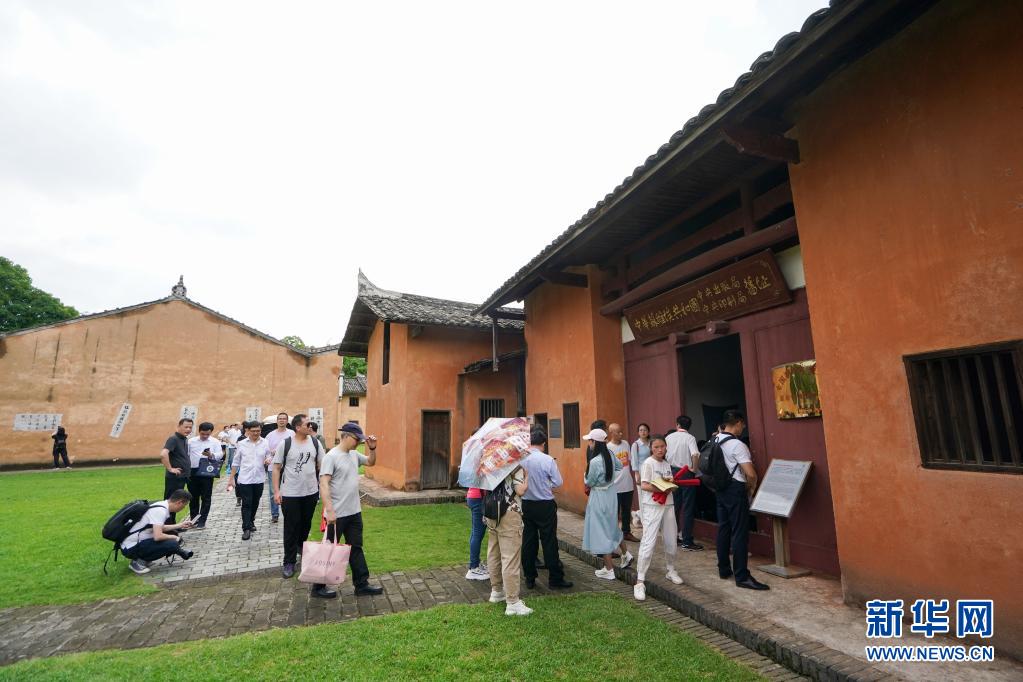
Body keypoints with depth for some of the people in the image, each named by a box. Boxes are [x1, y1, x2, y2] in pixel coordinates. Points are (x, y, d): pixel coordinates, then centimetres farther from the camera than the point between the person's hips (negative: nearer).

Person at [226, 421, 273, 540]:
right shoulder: (241, 444, -2)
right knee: (246, 504, -2)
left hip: (259, 479, 2)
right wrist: (231, 478, 3)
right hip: (245, 479, -2)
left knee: (255, 503, 15)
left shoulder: (265, 443, -2)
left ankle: (251, 522, 35)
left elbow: (270, 455, 7)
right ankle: (246, 528, 3)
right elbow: (236, 462, 3)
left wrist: (269, 459, -17)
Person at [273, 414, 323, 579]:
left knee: (306, 524, 18)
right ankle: (289, 562, 15)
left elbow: (321, 465, 6)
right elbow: (277, 468, -5)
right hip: (290, 494, -3)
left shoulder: (315, 442, -1)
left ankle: (301, 545, 44)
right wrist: (276, 491, -9)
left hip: (311, 492, 3)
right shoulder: (285, 444, -11)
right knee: (291, 527, 4)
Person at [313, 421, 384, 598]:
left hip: (354, 512, 8)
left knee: (356, 548, 14)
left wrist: (372, 448, 2)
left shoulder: (354, 454, 6)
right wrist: (329, 510, -28)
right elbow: (323, 484, -23)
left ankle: (362, 584, 24)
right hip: (337, 514, -8)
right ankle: (319, 587, 24)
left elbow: (371, 462, 22)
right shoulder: (331, 456, -18)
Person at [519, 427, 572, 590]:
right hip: (545, 505, -3)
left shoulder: (520, 459, -8)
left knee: (528, 541, 12)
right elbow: (558, 482, -9)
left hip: (526, 504, 4)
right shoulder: (548, 460, -16)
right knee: (549, 542, 6)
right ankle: (555, 579, 15)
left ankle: (530, 578, 23)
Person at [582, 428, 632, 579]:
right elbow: (619, 466, 16)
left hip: (599, 497, -8)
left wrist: (585, 477, 5)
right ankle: (625, 554, 39)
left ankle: (609, 570, 14)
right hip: (611, 494, 8)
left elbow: (589, 483, -15)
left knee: (601, 531, 5)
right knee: (612, 526, 27)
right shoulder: (610, 454, -5)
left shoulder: (595, 461, -28)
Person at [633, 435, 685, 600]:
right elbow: (644, 485, -15)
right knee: (648, 543, -10)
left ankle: (671, 571, 37)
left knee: (671, 541, 14)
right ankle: (640, 581, -5)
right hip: (652, 506, -7)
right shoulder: (648, 463, -9)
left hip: (668, 505, 7)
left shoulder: (667, 465, 11)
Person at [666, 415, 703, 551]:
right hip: (686, 474, -5)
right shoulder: (690, 438, -10)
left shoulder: (669, 437, 4)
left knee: (674, 506, 14)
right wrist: (694, 469, -13)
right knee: (688, 508, 2)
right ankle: (687, 542, 4)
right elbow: (695, 455, -27)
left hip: (673, 472, 5)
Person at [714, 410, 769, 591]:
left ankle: (724, 569, 23)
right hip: (735, 490, -8)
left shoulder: (715, 441, 5)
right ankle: (742, 576, 2)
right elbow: (751, 474, -20)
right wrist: (751, 488, -1)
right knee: (740, 533, -3)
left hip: (720, 488, 8)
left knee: (723, 528, 14)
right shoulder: (737, 445, -18)